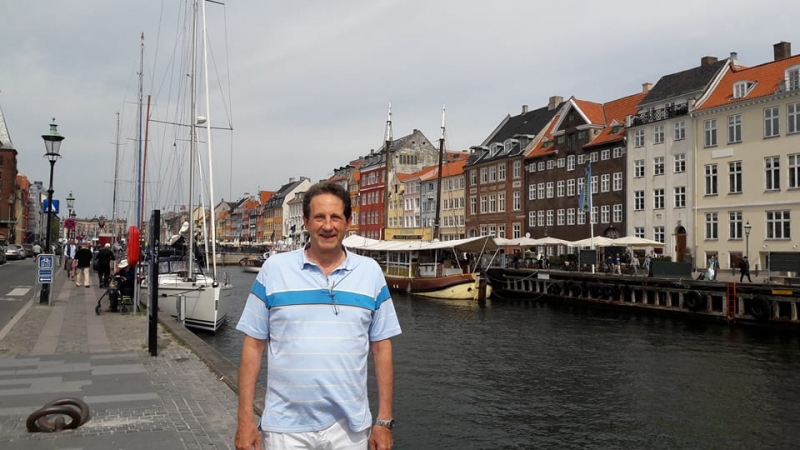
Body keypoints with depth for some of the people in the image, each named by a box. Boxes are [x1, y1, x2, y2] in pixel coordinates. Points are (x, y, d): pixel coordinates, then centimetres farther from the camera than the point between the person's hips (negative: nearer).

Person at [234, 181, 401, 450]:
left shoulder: (370, 272, 1)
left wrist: (385, 420, 1)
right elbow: (253, 345, 0)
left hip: (350, 427, 1)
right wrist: (245, 419, -3)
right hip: (285, 427, -1)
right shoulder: (274, 268, -3)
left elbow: (381, 348, 3)